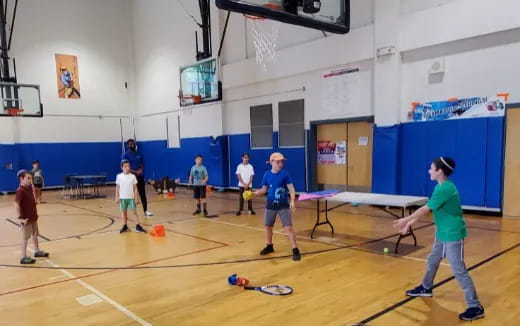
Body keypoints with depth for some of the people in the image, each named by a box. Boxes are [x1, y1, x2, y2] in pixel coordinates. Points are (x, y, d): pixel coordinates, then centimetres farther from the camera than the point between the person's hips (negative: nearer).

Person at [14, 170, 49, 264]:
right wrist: (20, 217, -27)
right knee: (25, 237, -1)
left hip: (33, 217, 9)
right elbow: (16, 204, -27)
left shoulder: (29, 188, 6)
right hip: (26, 219, -9)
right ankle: (24, 257, 7)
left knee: (35, 234, 21)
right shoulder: (20, 191, -21)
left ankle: (37, 251, 37)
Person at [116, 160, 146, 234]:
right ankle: (125, 226, 22)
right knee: (124, 211, 11)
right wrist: (117, 197, -1)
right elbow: (117, 187, 3)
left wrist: (136, 197, -1)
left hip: (131, 197, 0)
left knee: (135, 211, -2)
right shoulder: (119, 176, -2)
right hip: (122, 197, 1)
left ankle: (138, 226, 4)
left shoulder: (132, 176, -2)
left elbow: (135, 187, 2)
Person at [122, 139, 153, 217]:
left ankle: (146, 211, 10)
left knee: (143, 194, 5)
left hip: (140, 177, 4)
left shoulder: (139, 154, 11)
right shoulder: (125, 155, -3)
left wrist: (141, 170, -10)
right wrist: (135, 172, -20)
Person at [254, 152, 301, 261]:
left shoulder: (284, 174, -10)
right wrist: (253, 193, -9)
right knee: (268, 227, 16)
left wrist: (292, 201, -27)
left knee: (288, 228, -9)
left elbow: (291, 188, -12)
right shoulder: (267, 174, -2)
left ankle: (295, 250, 0)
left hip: (283, 205, -3)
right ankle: (269, 246, 38)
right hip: (270, 205, 4)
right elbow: (264, 190, 6)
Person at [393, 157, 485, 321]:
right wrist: (411, 221, 7)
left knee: (458, 270, -5)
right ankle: (426, 288, 42)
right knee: (432, 260, 22)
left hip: (453, 235, -10)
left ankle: (475, 307, 4)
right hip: (443, 233, 10)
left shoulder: (446, 189, -24)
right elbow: (427, 209, 10)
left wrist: (406, 220, -11)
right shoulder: (440, 187, 6)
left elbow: (425, 209, -21)